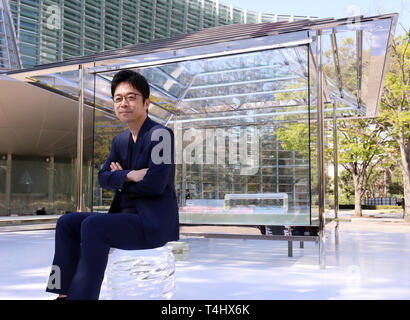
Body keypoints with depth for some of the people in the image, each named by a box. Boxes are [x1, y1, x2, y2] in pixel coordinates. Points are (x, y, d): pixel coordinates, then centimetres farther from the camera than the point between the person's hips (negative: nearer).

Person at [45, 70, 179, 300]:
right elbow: (103, 177, 10)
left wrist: (120, 181, -3)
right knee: (67, 222, 1)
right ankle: (63, 292, -4)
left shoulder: (160, 134, -11)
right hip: (127, 216, 9)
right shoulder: (120, 140, 14)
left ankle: (81, 294, -22)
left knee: (92, 225, -28)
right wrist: (128, 176, -12)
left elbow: (155, 184, -21)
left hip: (154, 222, -9)